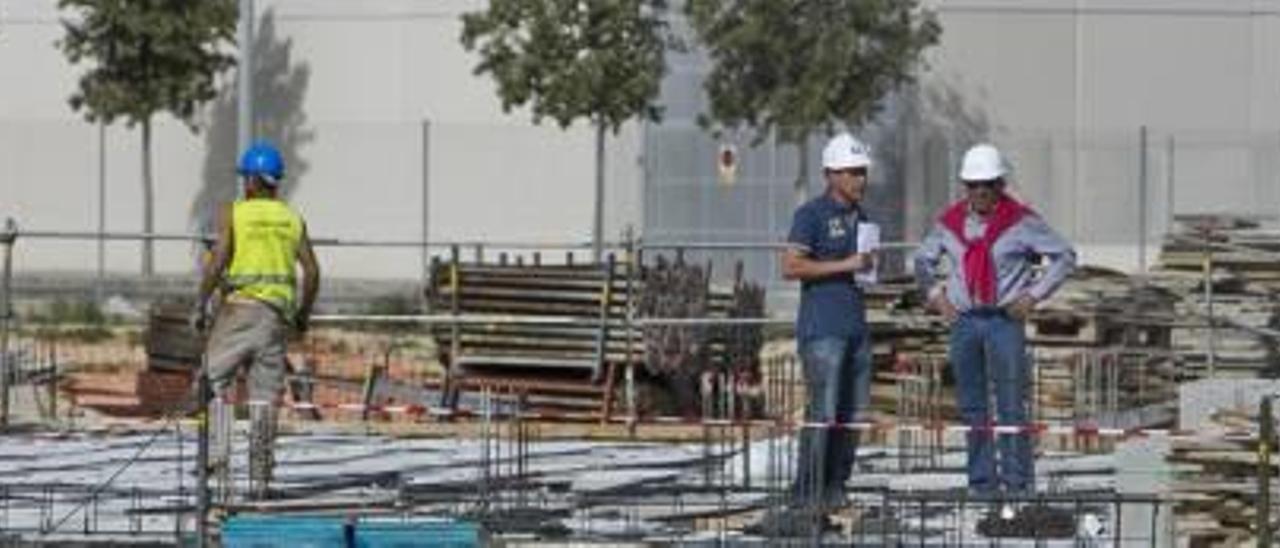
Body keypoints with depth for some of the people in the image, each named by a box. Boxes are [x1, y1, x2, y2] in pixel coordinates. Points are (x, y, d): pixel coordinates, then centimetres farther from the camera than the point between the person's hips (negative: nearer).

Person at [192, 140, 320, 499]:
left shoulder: (234, 213, -3)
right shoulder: (292, 219, 8)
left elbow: (217, 262, -12)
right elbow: (312, 271, 3)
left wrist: (200, 306, -4)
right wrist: (304, 312, 16)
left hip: (238, 308, -4)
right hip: (276, 313, 4)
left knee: (214, 381, 9)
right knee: (265, 397, 5)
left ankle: (221, 452, -7)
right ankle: (260, 476, 3)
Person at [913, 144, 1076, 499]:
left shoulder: (1020, 222, -3)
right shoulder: (950, 222, 7)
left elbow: (1065, 257, 1)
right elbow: (923, 260, 24)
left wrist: (1033, 295, -4)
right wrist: (935, 294, 10)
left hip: (1004, 320, -4)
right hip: (964, 320, 4)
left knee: (1011, 406, -7)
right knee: (972, 407, 6)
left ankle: (1018, 482, -4)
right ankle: (982, 482, 13)